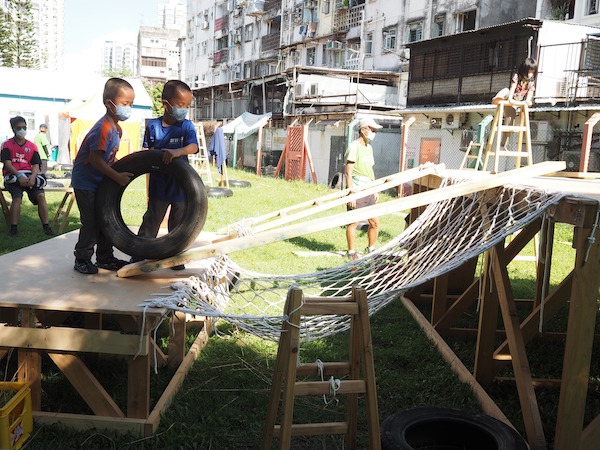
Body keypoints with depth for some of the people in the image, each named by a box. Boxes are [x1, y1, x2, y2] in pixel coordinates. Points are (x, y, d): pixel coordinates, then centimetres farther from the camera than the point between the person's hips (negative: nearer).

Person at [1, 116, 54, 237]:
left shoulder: (32, 146, 14)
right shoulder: (7, 145, 7)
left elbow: (36, 165, 6)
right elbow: (7, 163, -5)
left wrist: (33, 177, -16)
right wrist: (19, 175, -22)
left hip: (30, 175, 2)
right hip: (13, 176, -2)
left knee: (41, 195, -21)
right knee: (17, 197, -28)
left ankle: (46, 226, -18)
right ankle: (13, 228, -24)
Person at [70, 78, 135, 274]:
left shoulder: (116, 128, 6)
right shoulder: (103, 128, -24)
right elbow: (95, 159, -26)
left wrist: (122, 168, 1)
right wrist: (117, 177, -23)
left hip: (102, 182, 9)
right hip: (86, 182, -9)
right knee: (91, 223, -3)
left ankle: (105, 258, 24)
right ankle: (82, 259, 12)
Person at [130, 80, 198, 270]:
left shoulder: (186, 126, -5)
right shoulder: (152, 125, -2)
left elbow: (193, 147, -22)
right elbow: (147, 151, 8)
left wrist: (176, 151, -39)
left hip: (181, 186, 0)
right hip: (158, 185, 0)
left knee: (178, 225, 12)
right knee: (151, 221, 9)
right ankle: (138, 256, 19)